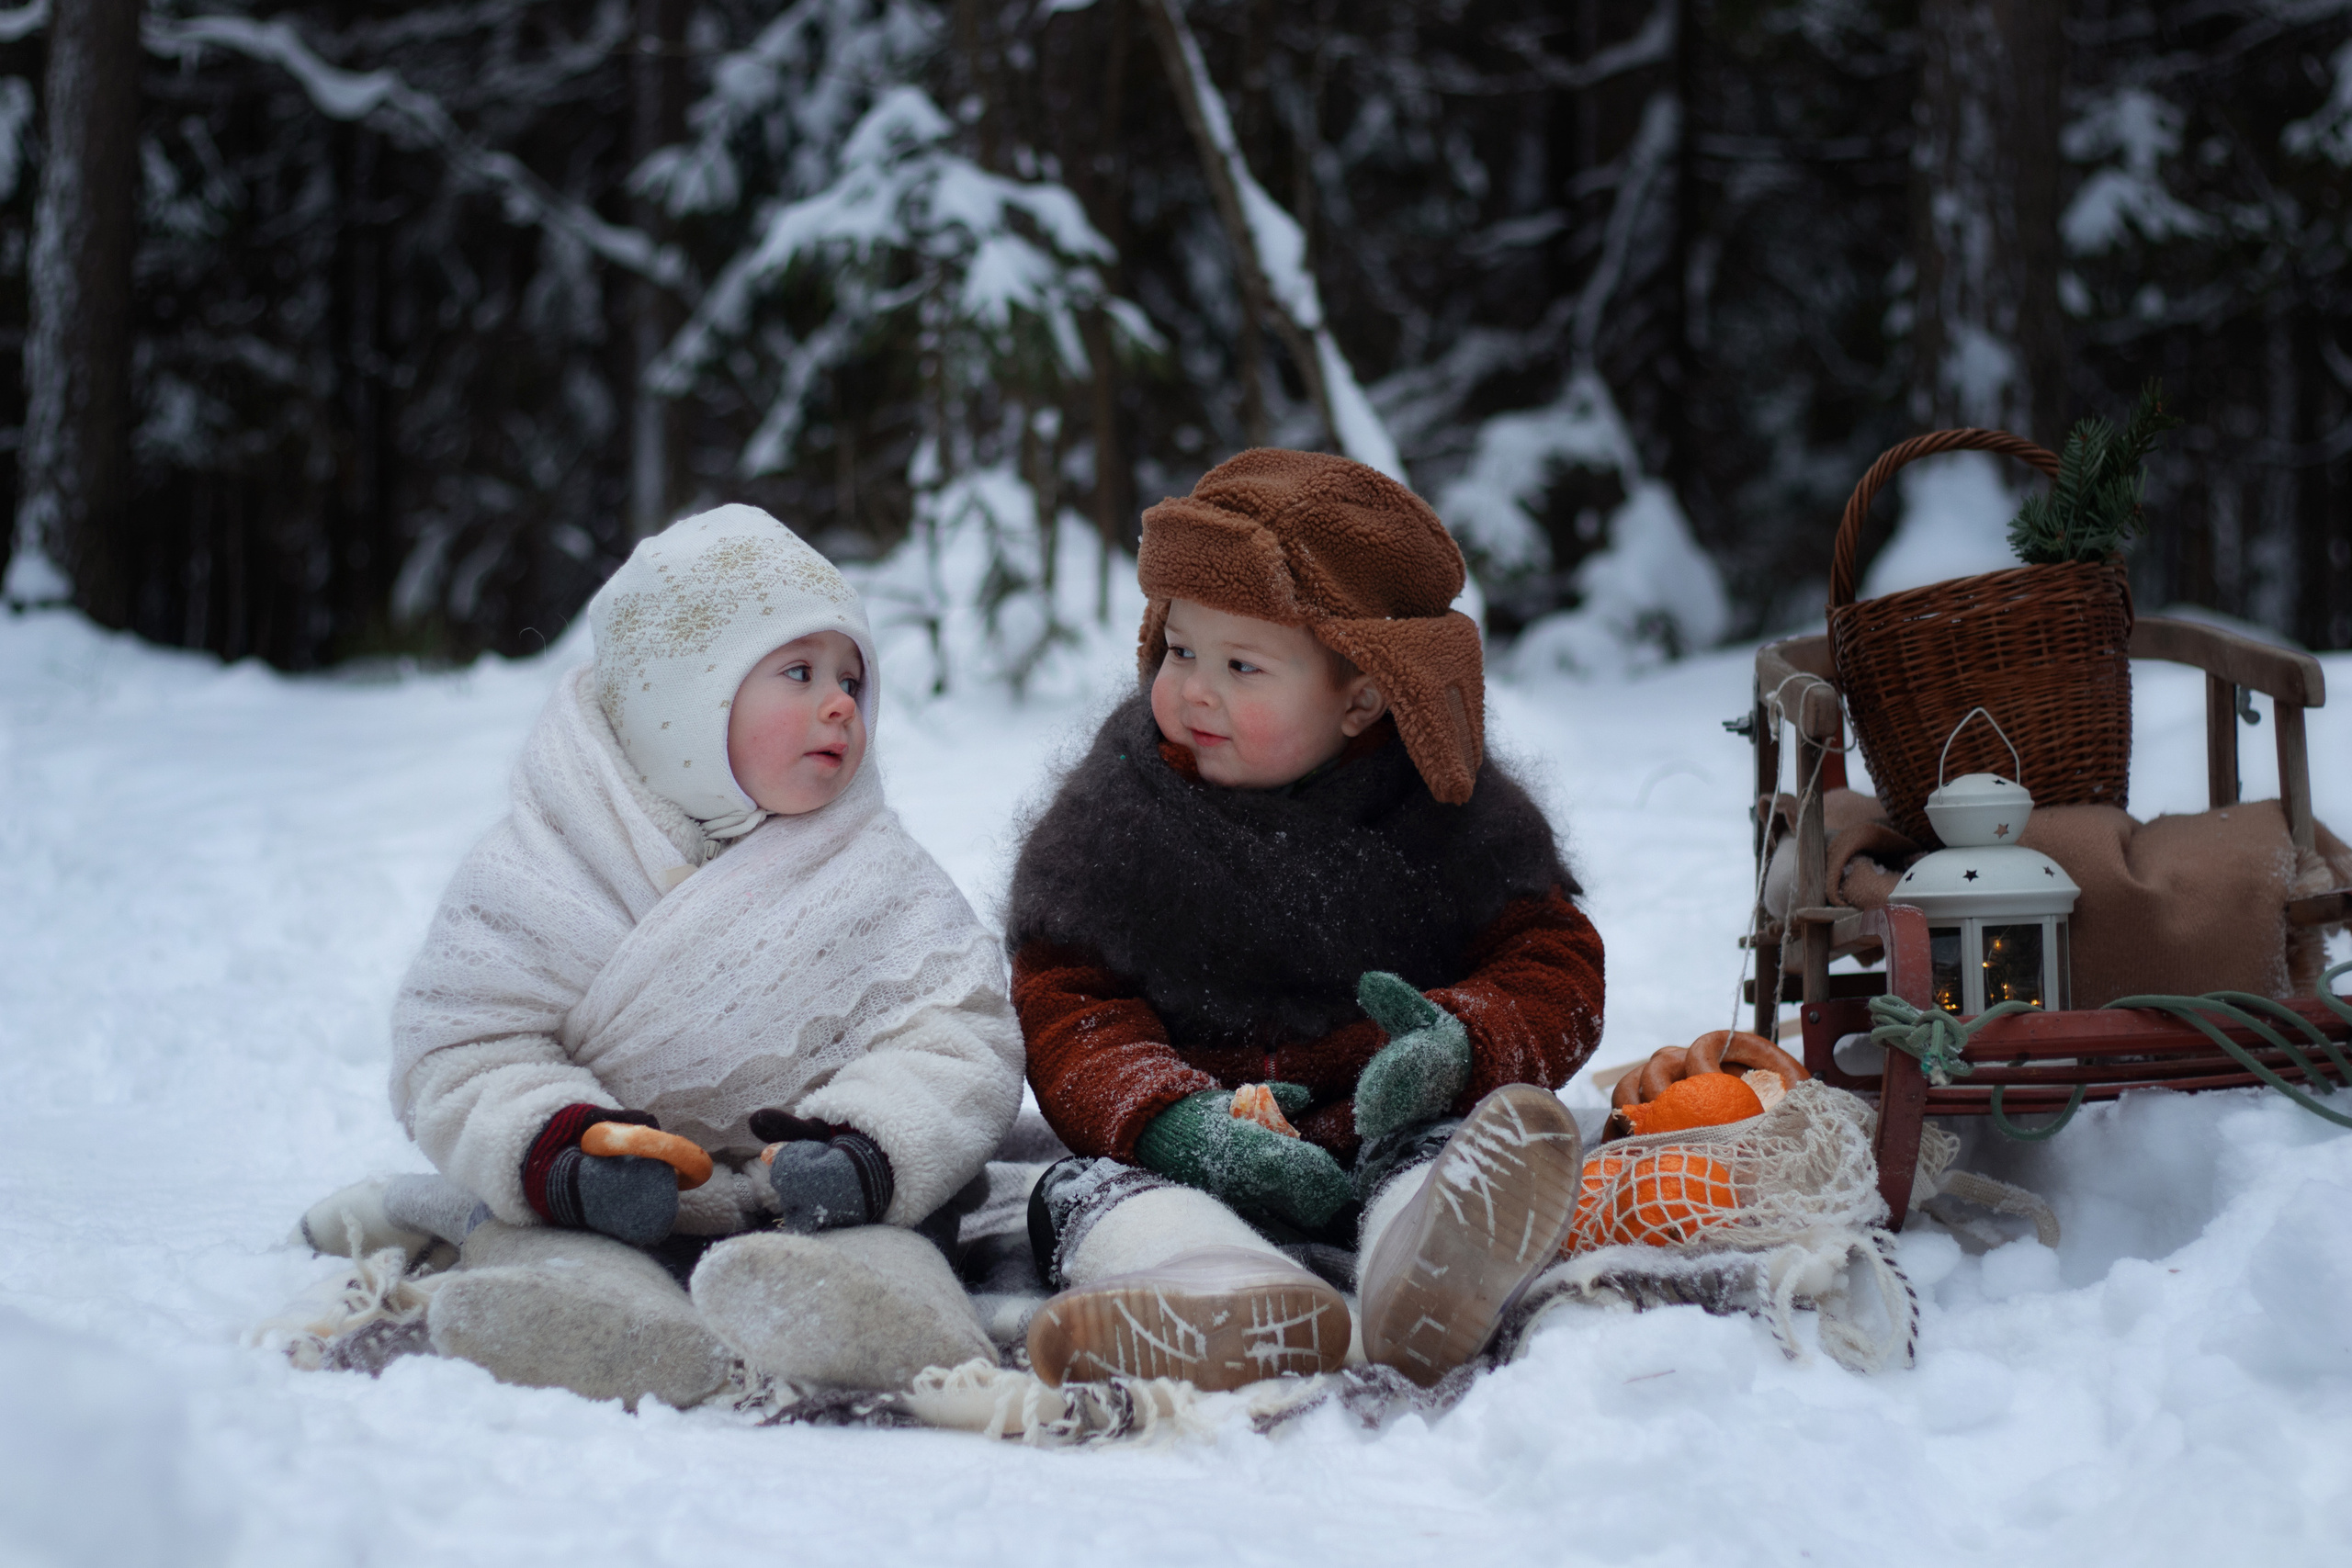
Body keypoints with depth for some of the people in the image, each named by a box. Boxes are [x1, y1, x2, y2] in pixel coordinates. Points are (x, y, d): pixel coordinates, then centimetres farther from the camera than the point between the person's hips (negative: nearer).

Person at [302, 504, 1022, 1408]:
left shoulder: (878, 876, 9)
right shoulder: (542, 872, 4)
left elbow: (955, 1037, -1)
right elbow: (462, 1052, -1)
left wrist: (867, 1149, -22)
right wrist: (560, 1153, -23)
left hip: (807, 1206, 0)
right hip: (603, 1217, 0)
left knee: (881, 1252, -32)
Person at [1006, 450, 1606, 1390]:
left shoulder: (1447, 820, 8)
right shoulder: (1111, 821, 9)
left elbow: (1552, 965, 6)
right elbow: (1065, 1013, 2)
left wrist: (1463, 1045, -20)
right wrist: (1169, 1117, -21)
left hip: (1379, 1142, 0)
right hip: (1188, 1159, 1)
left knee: (1444, 1150, -32)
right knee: (1087, 1189, -29)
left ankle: (1428, 1276, -68)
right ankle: (1235, 1305, -63)